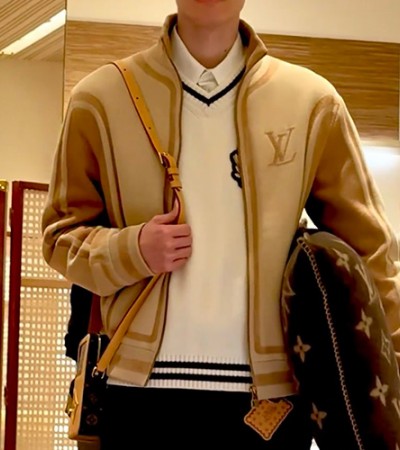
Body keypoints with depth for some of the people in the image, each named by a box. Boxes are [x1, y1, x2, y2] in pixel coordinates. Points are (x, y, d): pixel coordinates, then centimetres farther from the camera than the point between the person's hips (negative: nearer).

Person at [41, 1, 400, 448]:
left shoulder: (312, 101, 5)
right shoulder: (101, 97, 4)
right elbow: (62, 234, 11)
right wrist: (130, 251, -10)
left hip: (272, 390, 1)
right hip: (146, 386, 0)